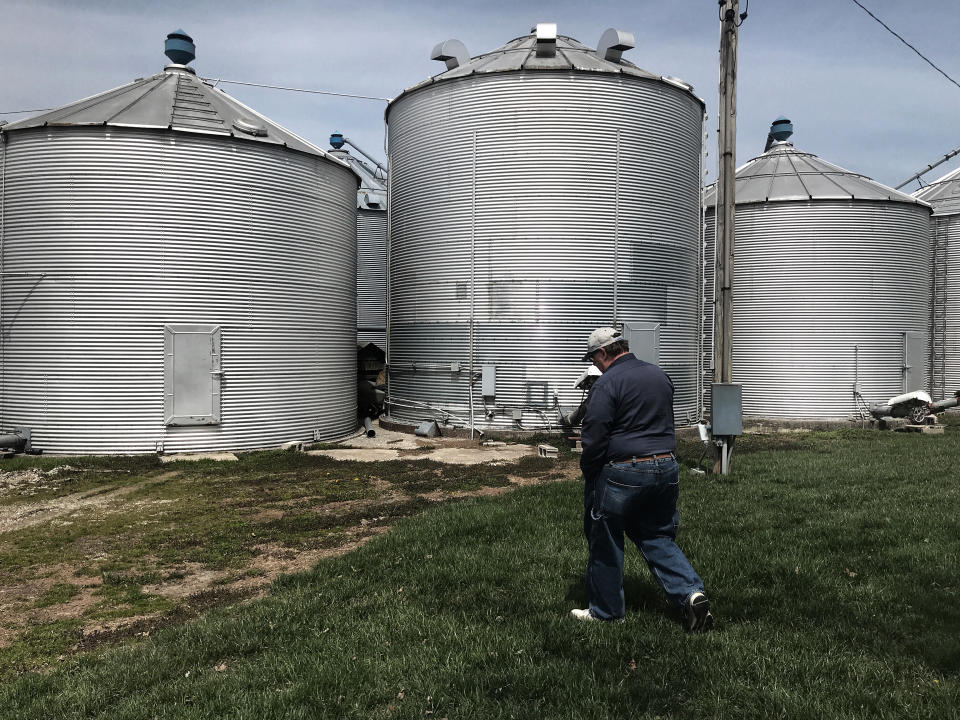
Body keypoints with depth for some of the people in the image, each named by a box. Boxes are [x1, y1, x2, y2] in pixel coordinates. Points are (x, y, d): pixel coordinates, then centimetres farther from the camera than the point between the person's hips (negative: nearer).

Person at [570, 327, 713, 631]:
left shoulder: (606, 384, -13)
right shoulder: (660, 375, 11)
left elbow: (593, 439, -15)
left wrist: (588, 475, 0)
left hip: (622, 474, -7)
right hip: (667, 468, 7)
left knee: (606, 545, 10)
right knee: (659, 538, 18)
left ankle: (605, 610, 22)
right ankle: (691, 593, 1)